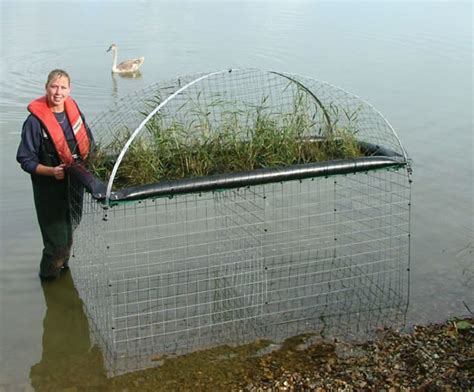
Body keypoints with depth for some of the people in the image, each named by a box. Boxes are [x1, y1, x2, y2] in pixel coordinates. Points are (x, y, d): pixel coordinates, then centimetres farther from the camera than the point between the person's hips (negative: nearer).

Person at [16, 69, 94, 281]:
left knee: (70, 233, 23)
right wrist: (51, 171, -27)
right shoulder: (35, 120, -19)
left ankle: (63, 266, 47)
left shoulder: (74, 110, -2)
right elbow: (26, 160, -15)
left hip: (75, 184, 6)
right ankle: (48, 275, 24)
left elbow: (88, 141, 14)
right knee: (57, 241, -2)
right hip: (49, 189, -6)